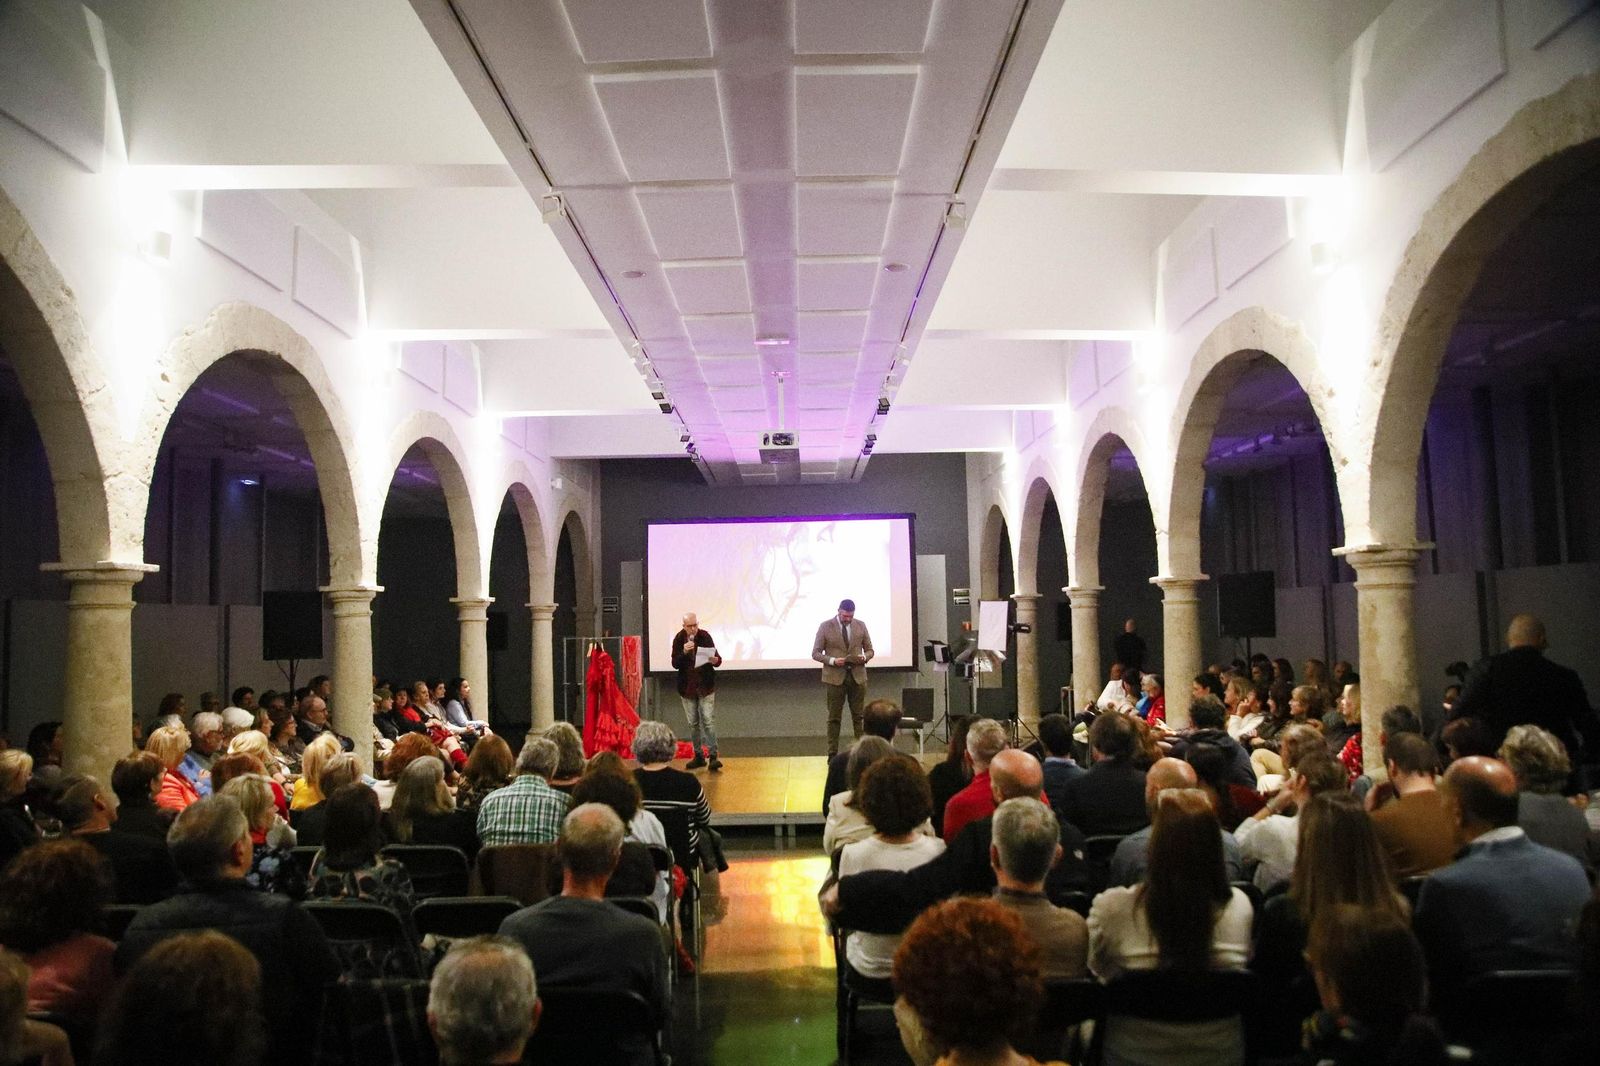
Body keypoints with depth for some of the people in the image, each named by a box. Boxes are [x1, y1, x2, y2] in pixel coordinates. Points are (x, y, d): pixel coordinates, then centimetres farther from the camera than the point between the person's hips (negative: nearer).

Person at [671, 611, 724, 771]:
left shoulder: (705, 637, -8)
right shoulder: (679, 639, -3)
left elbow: (718, 660, -5)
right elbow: (675, 664, -6)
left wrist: (715, 660, -28)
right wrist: (684, 652, -24)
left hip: (706, 686, -3)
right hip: (687, 687, 3)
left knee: (709, 721, -9)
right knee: (693, 723, 9)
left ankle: (712, 756, -11)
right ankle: (698, 756, 18)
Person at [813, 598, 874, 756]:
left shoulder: (861, 626, 6)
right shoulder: (825, 627, -3)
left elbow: (869, 650, 12)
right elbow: (816, 653, -1)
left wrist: (864, 657, -11)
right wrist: (833, 660, -17)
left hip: (858, 676, 2)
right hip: (835, 677, -2)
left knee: (859, 717, 3)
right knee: (834, 718, 3)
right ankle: (832, 754, 8)